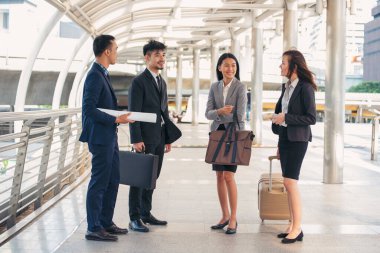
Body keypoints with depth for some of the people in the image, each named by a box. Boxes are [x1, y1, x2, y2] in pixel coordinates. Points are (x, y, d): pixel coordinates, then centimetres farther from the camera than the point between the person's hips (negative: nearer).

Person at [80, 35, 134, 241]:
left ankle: (106, 223, 25)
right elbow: (89, 109, -23)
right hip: (100, 137, -10)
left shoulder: (102, 74, 14)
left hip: (109, 137, 10)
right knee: (99, 183, -2)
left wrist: (119, 115, 10)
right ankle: (94, 229, 6)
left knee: (112, 181, 15)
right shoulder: (95, 76, -16)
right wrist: (116, 119, -21)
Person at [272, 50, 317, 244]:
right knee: (288, 183, 9)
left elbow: (311, 118, -13)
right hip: (285, 138, 8)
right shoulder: (286, 87, 12)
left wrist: (285, 117, -18)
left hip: (297, 140, -8)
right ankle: (293, 225, 16)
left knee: (290, 182, -11)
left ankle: (298, 228, -4)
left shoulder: (305, 88, -12)